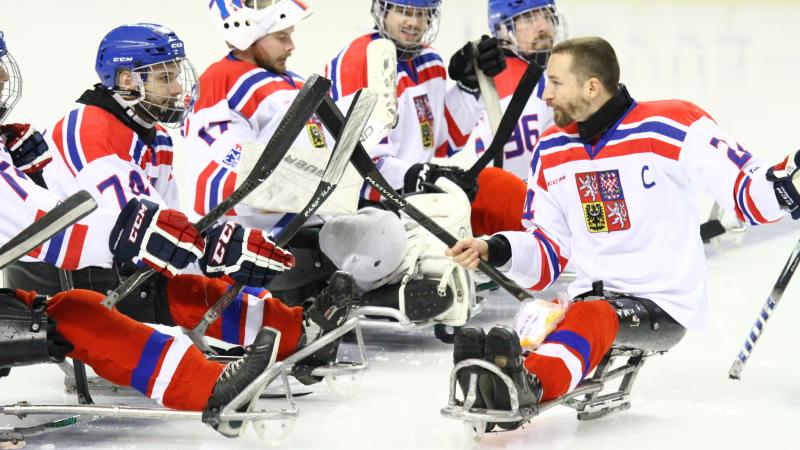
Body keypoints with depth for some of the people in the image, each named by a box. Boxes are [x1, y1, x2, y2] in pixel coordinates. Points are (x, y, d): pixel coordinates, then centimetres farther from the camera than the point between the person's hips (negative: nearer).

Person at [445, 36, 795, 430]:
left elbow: (748, 192, -8)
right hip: (592, 295, 6)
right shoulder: (551, 152, 12)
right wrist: (495, 251, -3)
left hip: (666, 305, -6)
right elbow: (548, 252, 16)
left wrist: (788, 181, -30)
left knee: (589, 319, -37)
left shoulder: (671, 127, -7)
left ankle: (529, 386, -65)